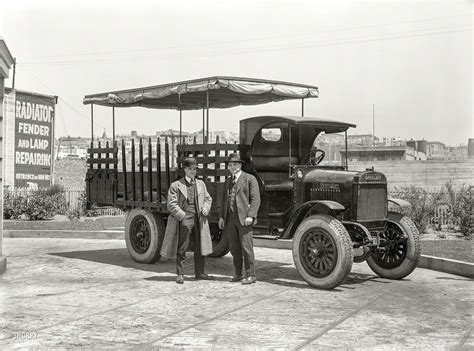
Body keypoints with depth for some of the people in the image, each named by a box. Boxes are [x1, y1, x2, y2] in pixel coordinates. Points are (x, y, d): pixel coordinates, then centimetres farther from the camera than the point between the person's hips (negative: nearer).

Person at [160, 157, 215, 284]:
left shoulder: (201, 184, 14)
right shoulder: (176, 185, -1)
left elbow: (208, 198, 21)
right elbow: (171, 204, -6)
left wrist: (206, 207, -1)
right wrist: (182, 216, -15)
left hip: (199, 220, 5)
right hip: (184, 220, -4)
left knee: (200, 247, 10)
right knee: (181, 249, 1)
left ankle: (199, 273, 21)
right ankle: (180, 274, 9)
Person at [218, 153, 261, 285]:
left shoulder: (249, 179, 0)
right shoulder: (228, 182, 20)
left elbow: (255, 199, -6)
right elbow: (224, 200, 22)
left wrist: (250, 216, -16)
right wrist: (221, 217, 11)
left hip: (244, 219, -6)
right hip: (230, 219, 6)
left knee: (246, 247, -7)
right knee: (234, 248, 8)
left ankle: (250, 275, -2)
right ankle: (238, 274, 16)